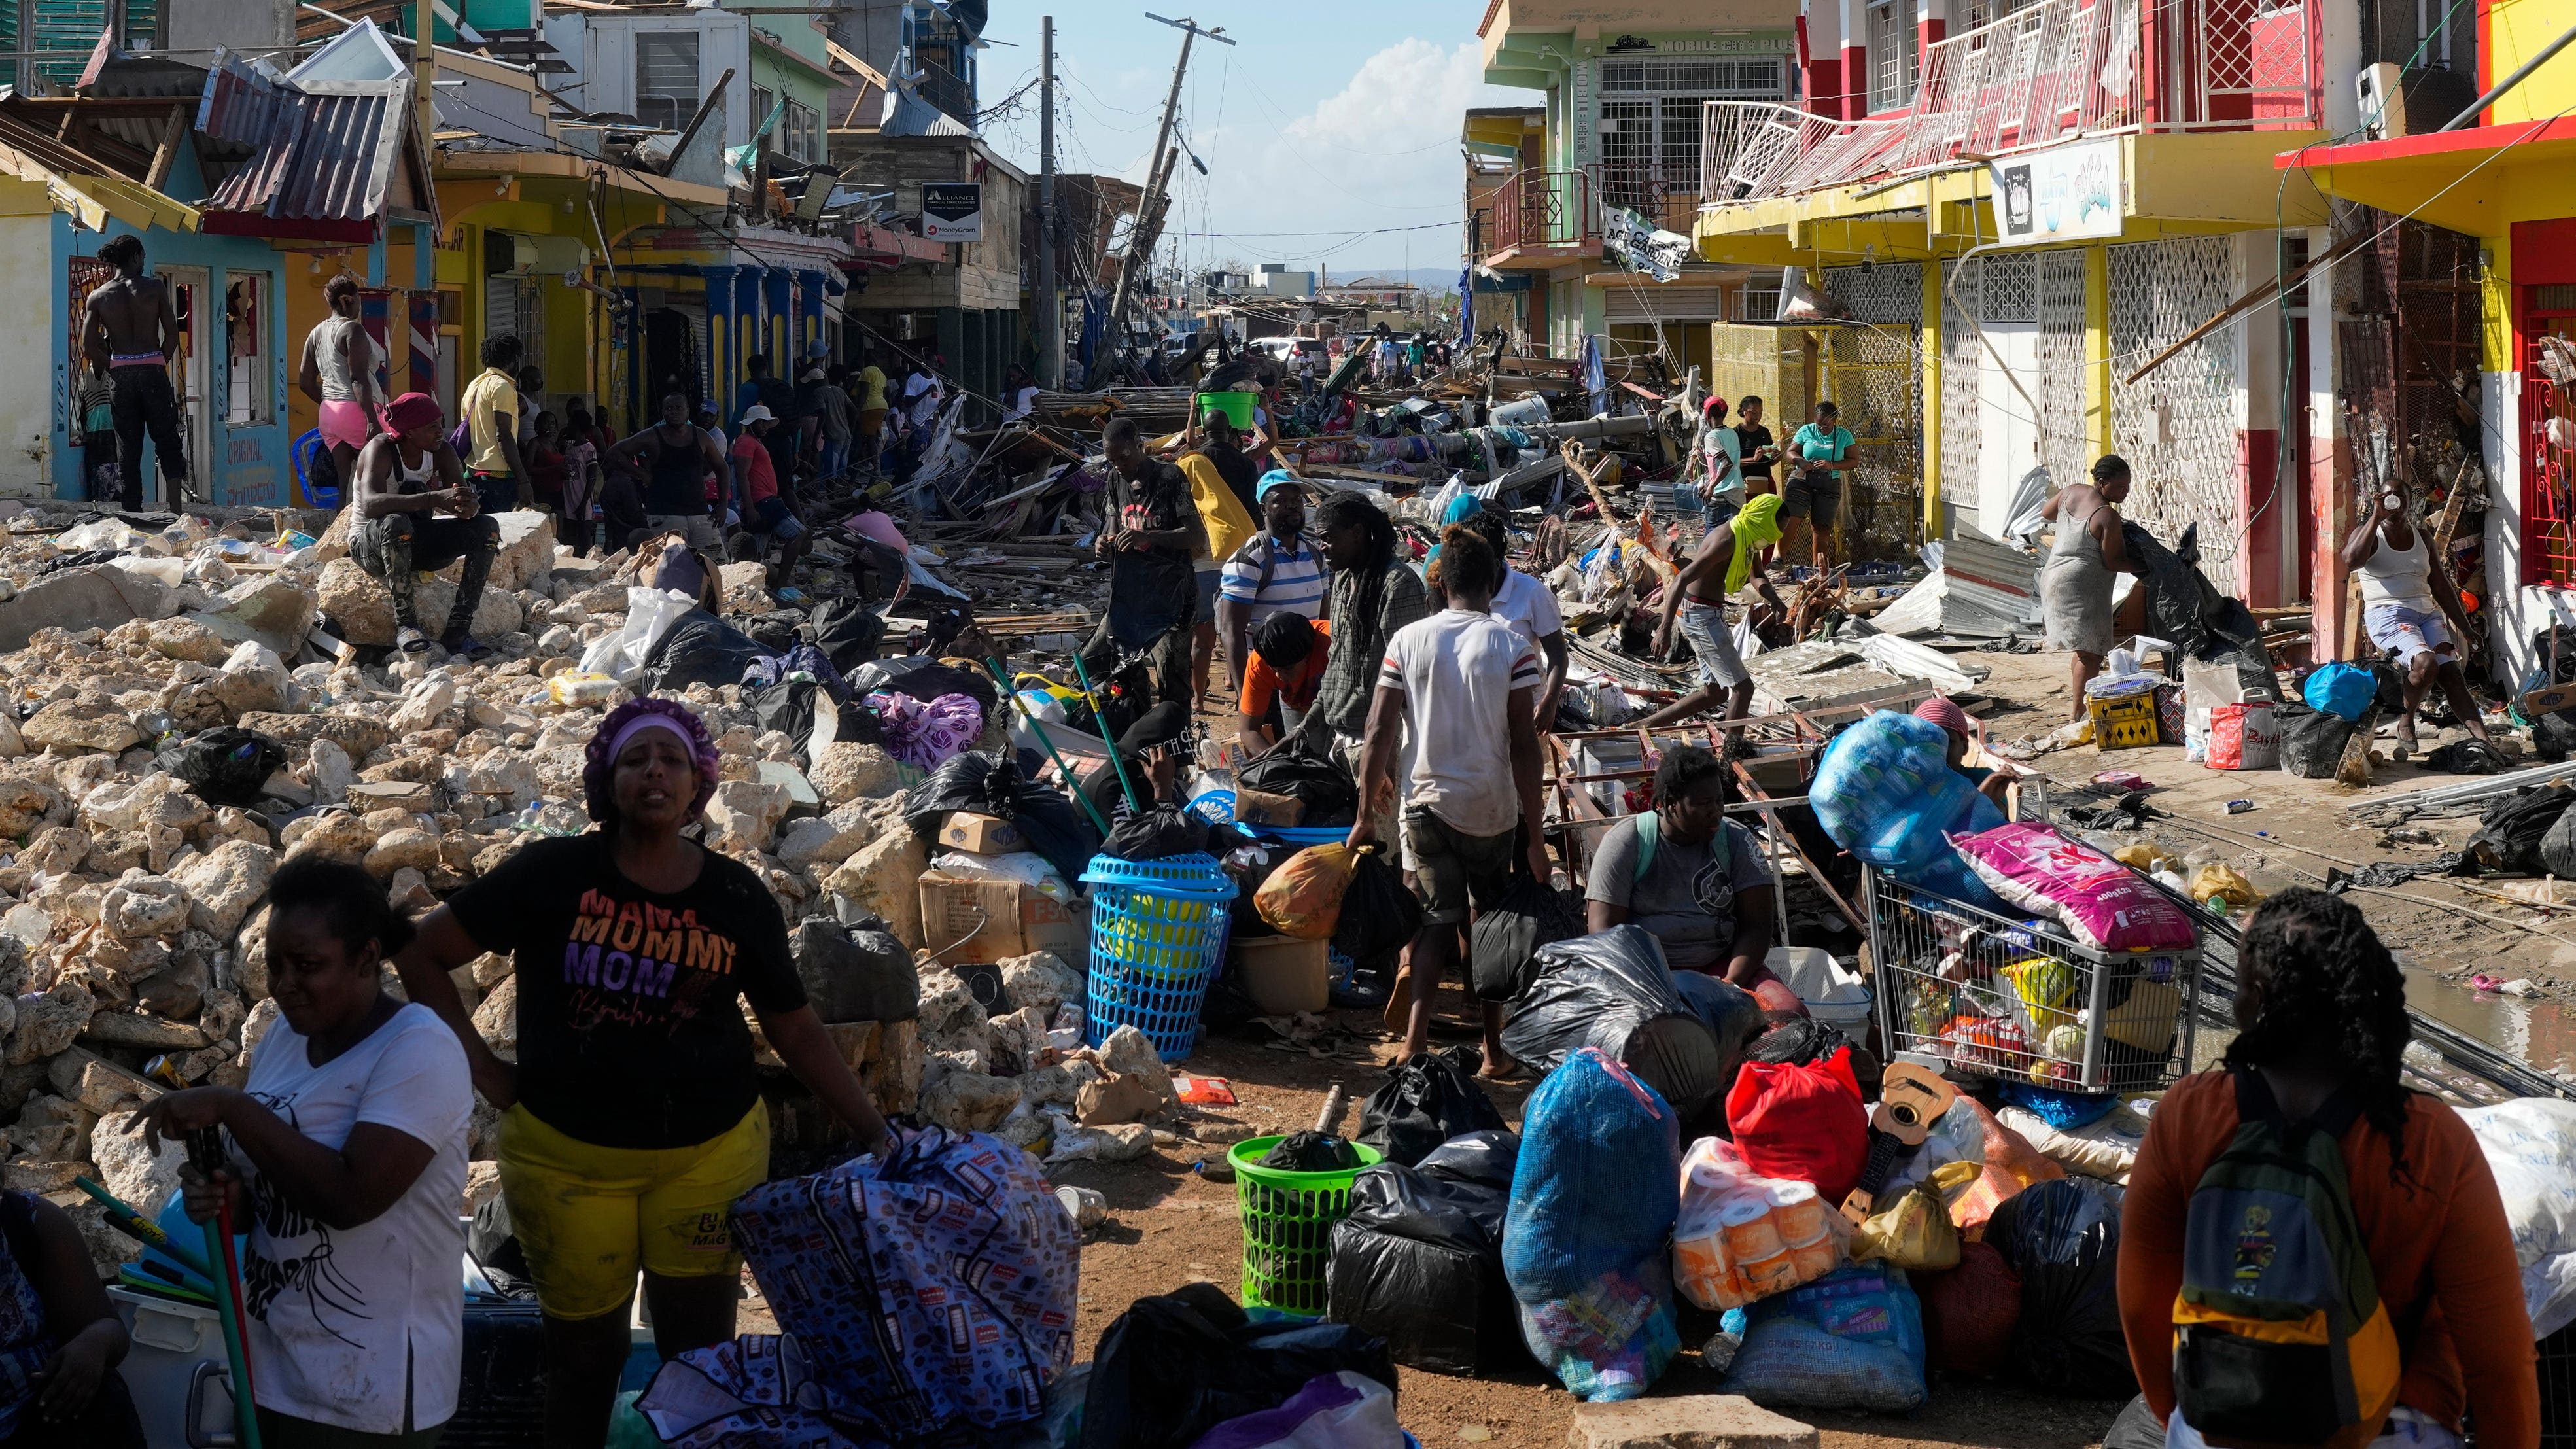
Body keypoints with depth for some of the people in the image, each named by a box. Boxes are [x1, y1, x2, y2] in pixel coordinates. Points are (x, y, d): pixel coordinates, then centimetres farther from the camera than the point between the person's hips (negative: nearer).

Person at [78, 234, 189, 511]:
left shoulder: (98, 297, 4)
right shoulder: (155, 287, -1)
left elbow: (89, 348, 0)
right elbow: (172, 335, -4)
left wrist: (112, 370, 12)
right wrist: (158, 366, 7)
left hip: (120, 375, 2)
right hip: (153, 370, -2)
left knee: (127, 450, 7)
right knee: (168, 445, 5)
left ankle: (133, 516, 6)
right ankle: (175, 511, -6)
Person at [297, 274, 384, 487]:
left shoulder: (316, 333, 16)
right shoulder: (352, 329, -8)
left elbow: (305, 382, 18)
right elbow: (359, 380, -17)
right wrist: (373, 420, -21)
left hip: (328, 414, 8)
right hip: (356, 412, -8)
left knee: (346, 479, 4)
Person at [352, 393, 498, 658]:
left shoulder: (441, 451, -3)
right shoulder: (380, 450, -20)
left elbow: (466, 498, -10)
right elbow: (370, 504, -39)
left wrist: (468, 507, -37)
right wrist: (433, 499, -50)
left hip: (416, 544, 6)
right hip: (370, 544, -6)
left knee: (487, 527, -15)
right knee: (397, 522, -40)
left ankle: (457, 630, -22)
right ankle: (405, 624, -31)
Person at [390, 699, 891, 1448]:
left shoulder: (738, 897, -2)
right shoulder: (554, 872, -7)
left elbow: (797, 1029, 4)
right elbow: (420, 953, -1)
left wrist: (877, 1133, -3)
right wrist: (479, 1065, -5)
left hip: (710, 1151, 1)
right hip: (567, 1155, -1)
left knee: (701, 1351, 7)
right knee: (584, 1354, 11)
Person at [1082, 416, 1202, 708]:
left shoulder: (1170, 478, -12)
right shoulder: (1116, 479, 8)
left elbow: (1198, 536, -17)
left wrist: (1147, 536, -30)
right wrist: (1106, 544, -5)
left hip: (1168, 599, -7)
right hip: (1126, 595, 7)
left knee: (1172, 687, -12)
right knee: (1089, 664, 8)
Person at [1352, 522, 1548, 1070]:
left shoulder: (1408, 641, -2)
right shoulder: (1512, 646, -8)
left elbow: (1379, 734, -2)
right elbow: (1523, 745, -9)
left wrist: (1366, 815, 6)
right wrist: (1534, 835, -5)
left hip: (1426, 804, 1)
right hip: (1493, 809, -1)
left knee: (1437, 921, 10)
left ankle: (1416, 1039, -11)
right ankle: (1493, 1047, 19)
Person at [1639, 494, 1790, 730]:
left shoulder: (1745, 537, 8)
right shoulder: (1727, 540, -22)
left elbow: (1756, 576, 24)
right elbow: (1682, 579, -28)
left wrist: (1774, 600, 1)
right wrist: (1665, 629, -34)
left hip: (1709, 613, 10)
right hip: (1700, 614, -10)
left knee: (1714, 690, 16)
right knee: (1742, 687, -7)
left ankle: (1647, 725, 19)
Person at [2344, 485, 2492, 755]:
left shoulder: (2421, 536, 20)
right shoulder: (2369, 533, 3)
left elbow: (2441, 585, 22)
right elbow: (2351, 560, -21)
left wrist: (2465, 627, 16)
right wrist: (2376, 517, -19)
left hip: (2428, 613, 5)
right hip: (2388, 614, -5)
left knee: (2451, 670, -16)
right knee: (2426, 663, -29)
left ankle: (2483, 739, -28)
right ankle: (2406, 723, -6)